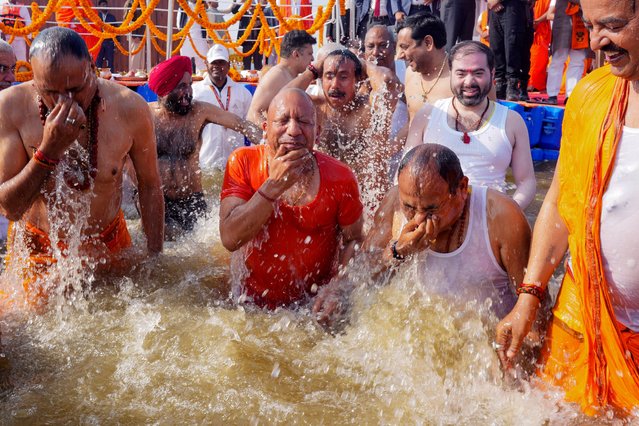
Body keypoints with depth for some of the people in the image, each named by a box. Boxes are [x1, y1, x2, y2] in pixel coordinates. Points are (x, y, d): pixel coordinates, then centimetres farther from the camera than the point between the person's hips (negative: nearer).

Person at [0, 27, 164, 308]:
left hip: (109, 245, 1)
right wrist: (49, 150, -34)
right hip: (36, 250, 0)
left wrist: (155, 260, -2)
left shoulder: (129, 108, -20)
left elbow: (149, 185, -5)